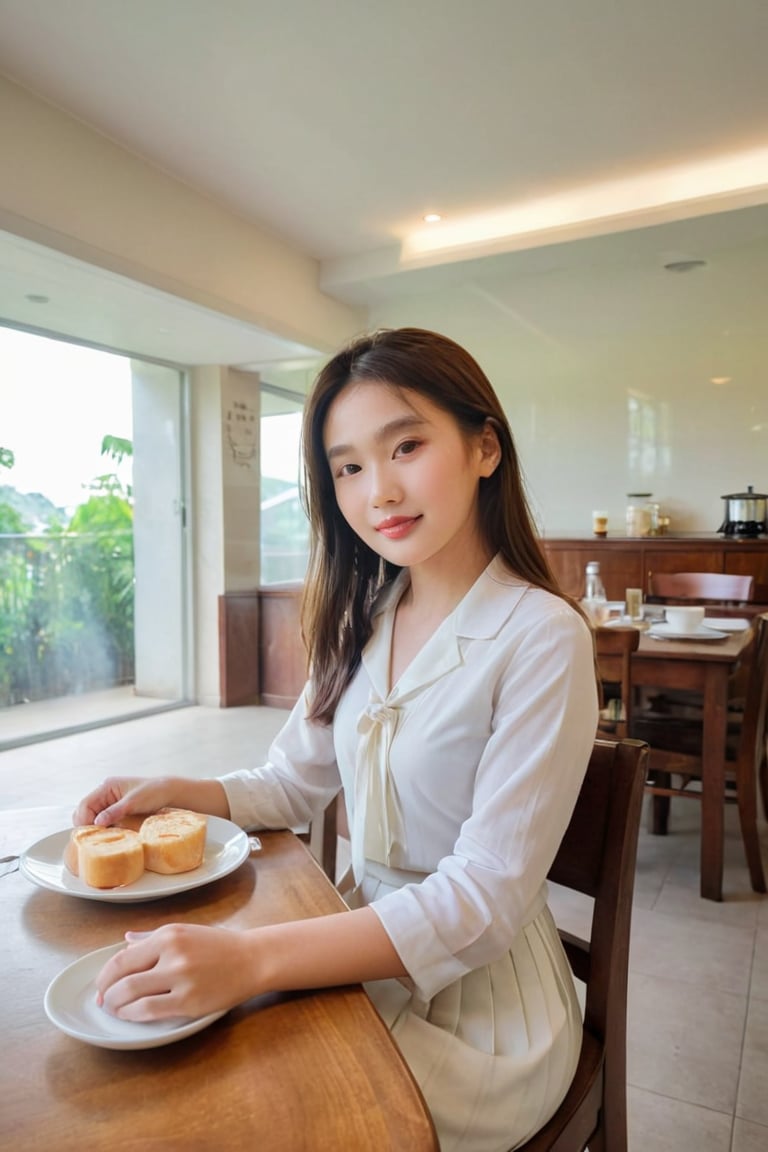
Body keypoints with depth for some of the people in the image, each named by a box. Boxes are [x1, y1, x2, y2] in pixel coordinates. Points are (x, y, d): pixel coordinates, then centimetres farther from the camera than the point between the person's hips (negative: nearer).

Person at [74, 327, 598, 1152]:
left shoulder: (541, 637, -20)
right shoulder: (362, 620, 2)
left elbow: (485, 898, -23)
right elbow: (295, 783, 9)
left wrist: (252, 959, -32)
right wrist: (177, 793, -9)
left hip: (479, 998, -5)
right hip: (366, 944, 5)